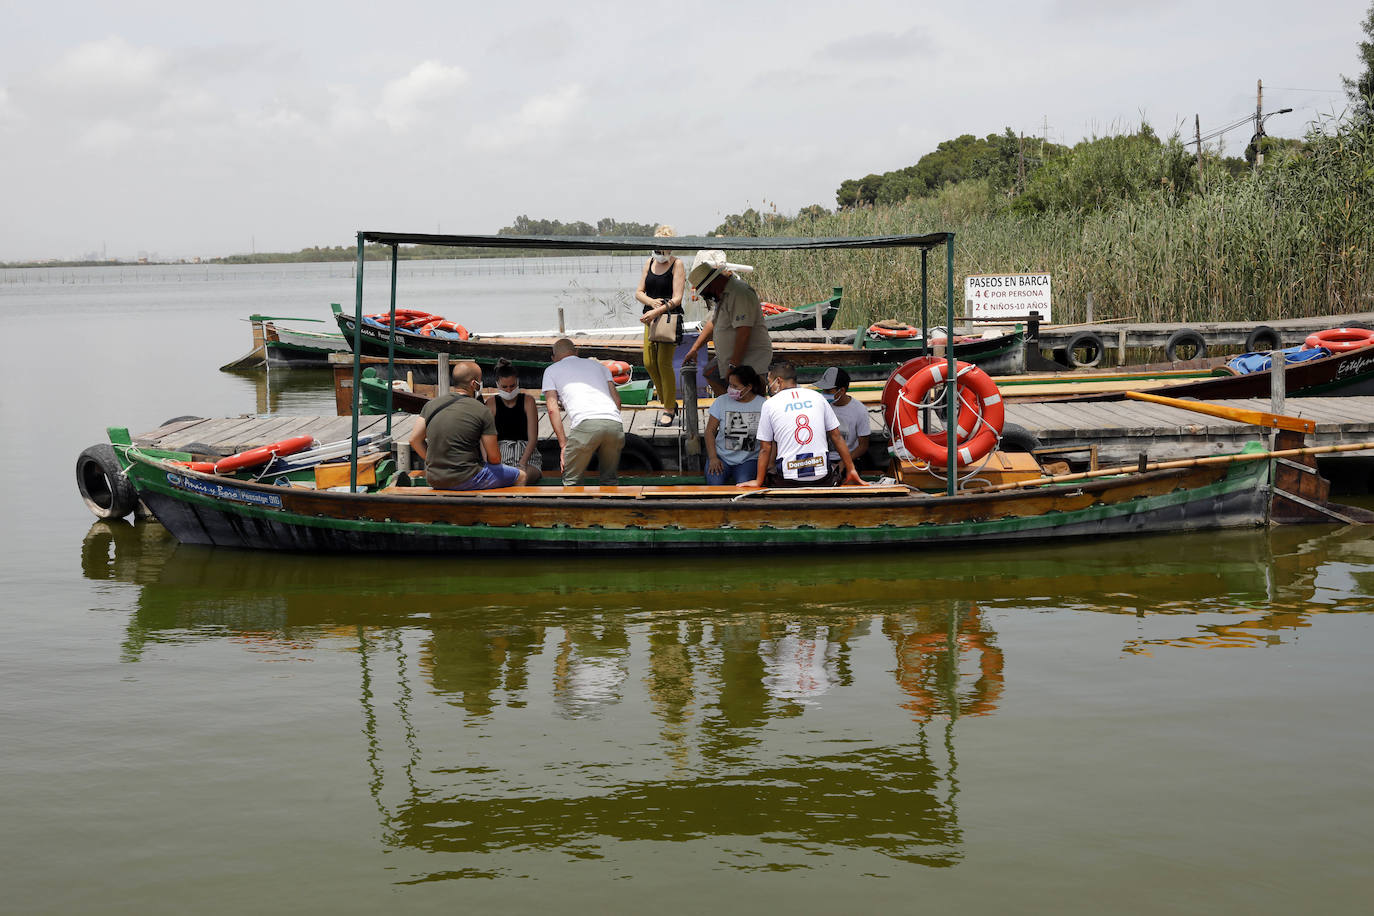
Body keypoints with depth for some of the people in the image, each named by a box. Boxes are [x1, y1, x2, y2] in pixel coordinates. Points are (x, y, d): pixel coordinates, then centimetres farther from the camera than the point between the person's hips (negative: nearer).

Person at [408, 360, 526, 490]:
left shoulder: (431, 404, 6)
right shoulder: (481, 411, -9)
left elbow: (415, 440, 6)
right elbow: (494, 458, -7)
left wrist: (435, 462, 16)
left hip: (434, 480, 7)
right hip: (465, 480, -7)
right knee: (520, 476, 10)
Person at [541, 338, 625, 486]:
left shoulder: (551, 370, 23)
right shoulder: (598, 365, 33)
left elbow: (553, 409, 11)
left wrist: (563, 445, 8)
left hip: (585, 424, -3)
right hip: (614, 424, 4)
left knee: (571, 481, 11)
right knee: (610, 480, 20)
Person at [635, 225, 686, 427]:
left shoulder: (677, 264, -6)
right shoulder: (649, 263, 11)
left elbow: (677, 299, -12)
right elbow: (639, 292, 10)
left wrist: (658, 311, -24)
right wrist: (651, 302, -11)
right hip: (651, 317, 6)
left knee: (664, 363, -12)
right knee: (649, 363, 2)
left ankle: (669, 410, -2)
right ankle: (668, 402, 19)